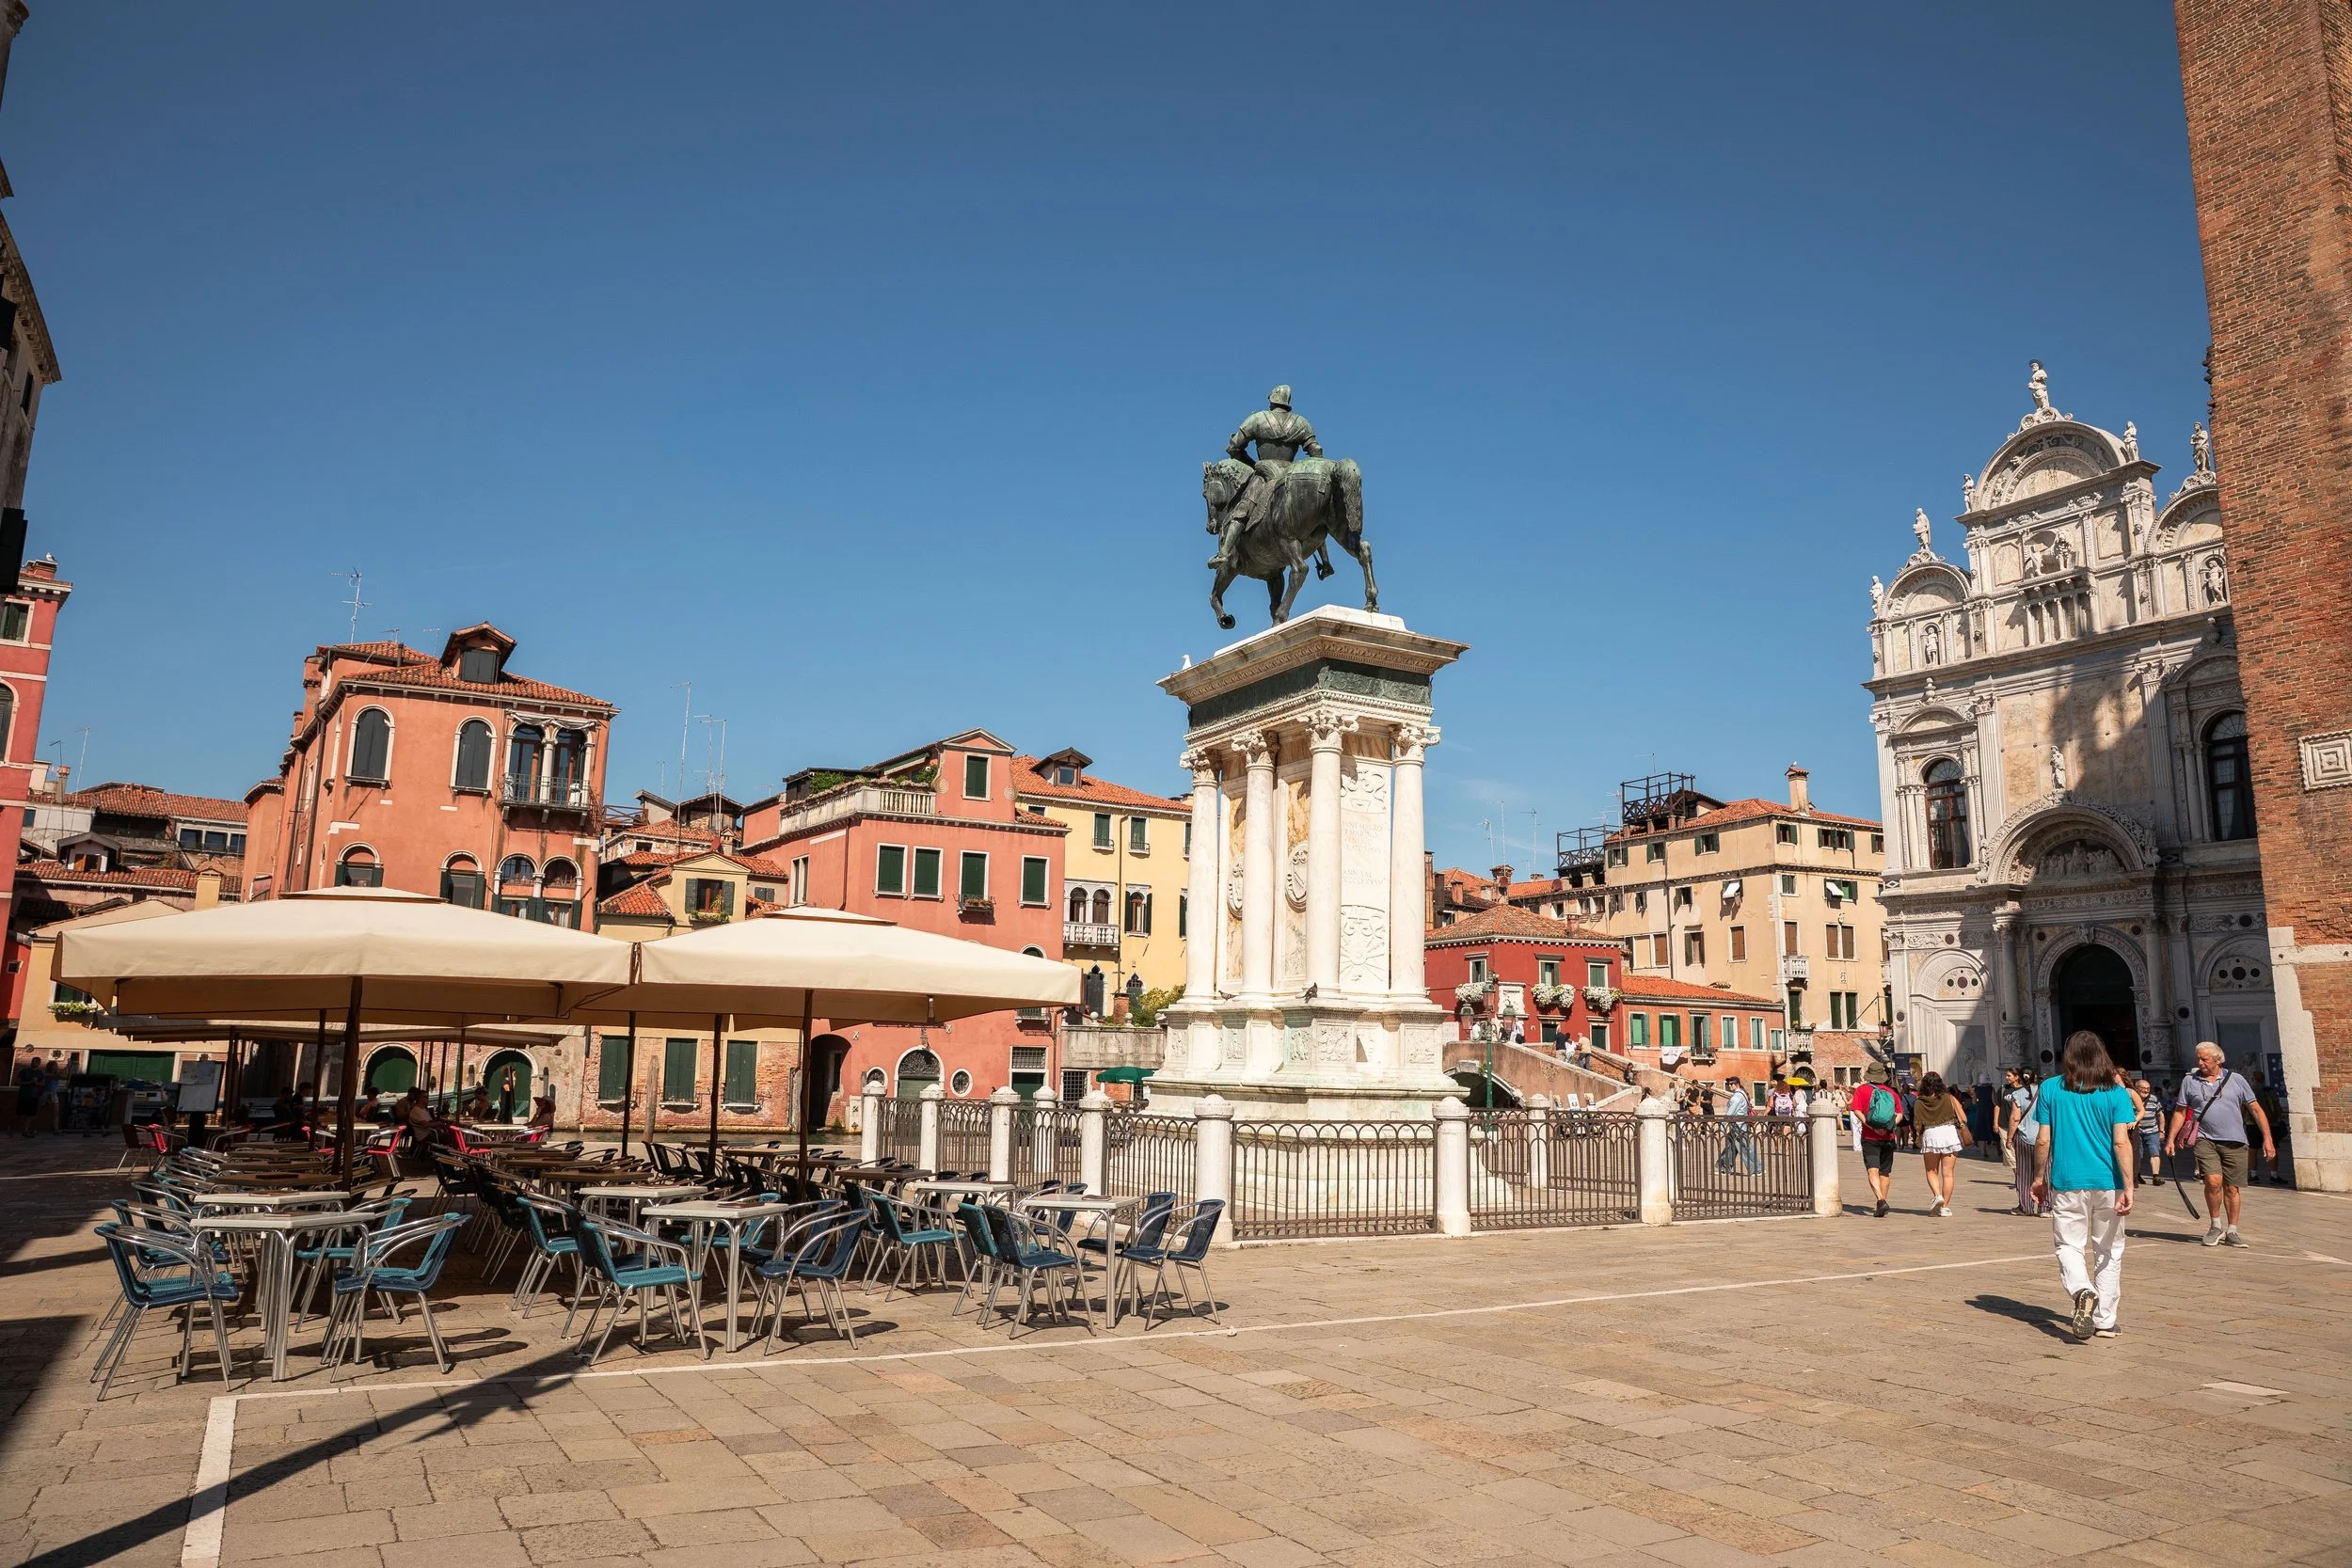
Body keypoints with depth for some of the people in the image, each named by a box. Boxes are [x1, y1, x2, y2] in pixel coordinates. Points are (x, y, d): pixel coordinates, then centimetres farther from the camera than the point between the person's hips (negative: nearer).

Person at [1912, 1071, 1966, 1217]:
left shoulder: (1919, 1103, 0)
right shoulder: (1949, 1098, -1)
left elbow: (1917, 1124, -2)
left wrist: (1919, 1138, 15)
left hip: (1929, 1135, 0)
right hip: (1949, 1135, 0)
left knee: (1932, 1171, 16)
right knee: (1948, 1173, 6)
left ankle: (1937, 1195, -8)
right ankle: (1945, 1207, 4)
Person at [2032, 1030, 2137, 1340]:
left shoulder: (2051, 1089, -1)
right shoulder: (2116, 1092, -3)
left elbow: (2042, 1140, 0)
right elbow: (2122, 1142, -9)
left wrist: (2040, 1177, 12)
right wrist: (2128, 1187, -8)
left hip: (2067, 1183, -1)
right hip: (2107, 1183, 1)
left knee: (2069, 1245, 8)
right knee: (2109, 1251, 14)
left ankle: (2083, 1291, -21)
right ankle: (2105, 1321, 17)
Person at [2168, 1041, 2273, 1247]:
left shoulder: (2236, 1080, 5)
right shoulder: (2189, 1081, 7)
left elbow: (2256, 1110, 6)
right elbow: (2180, 1112, 11)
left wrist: (2267, 1139, -1)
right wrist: (2171, 1139, 5)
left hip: (2234, 1142, 1)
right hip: (2205, 1139, -1)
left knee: (2231, 1189, 6)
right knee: (2213, 1180, -18)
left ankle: (2231, 1232, 19)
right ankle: (2216, 1226, 1)